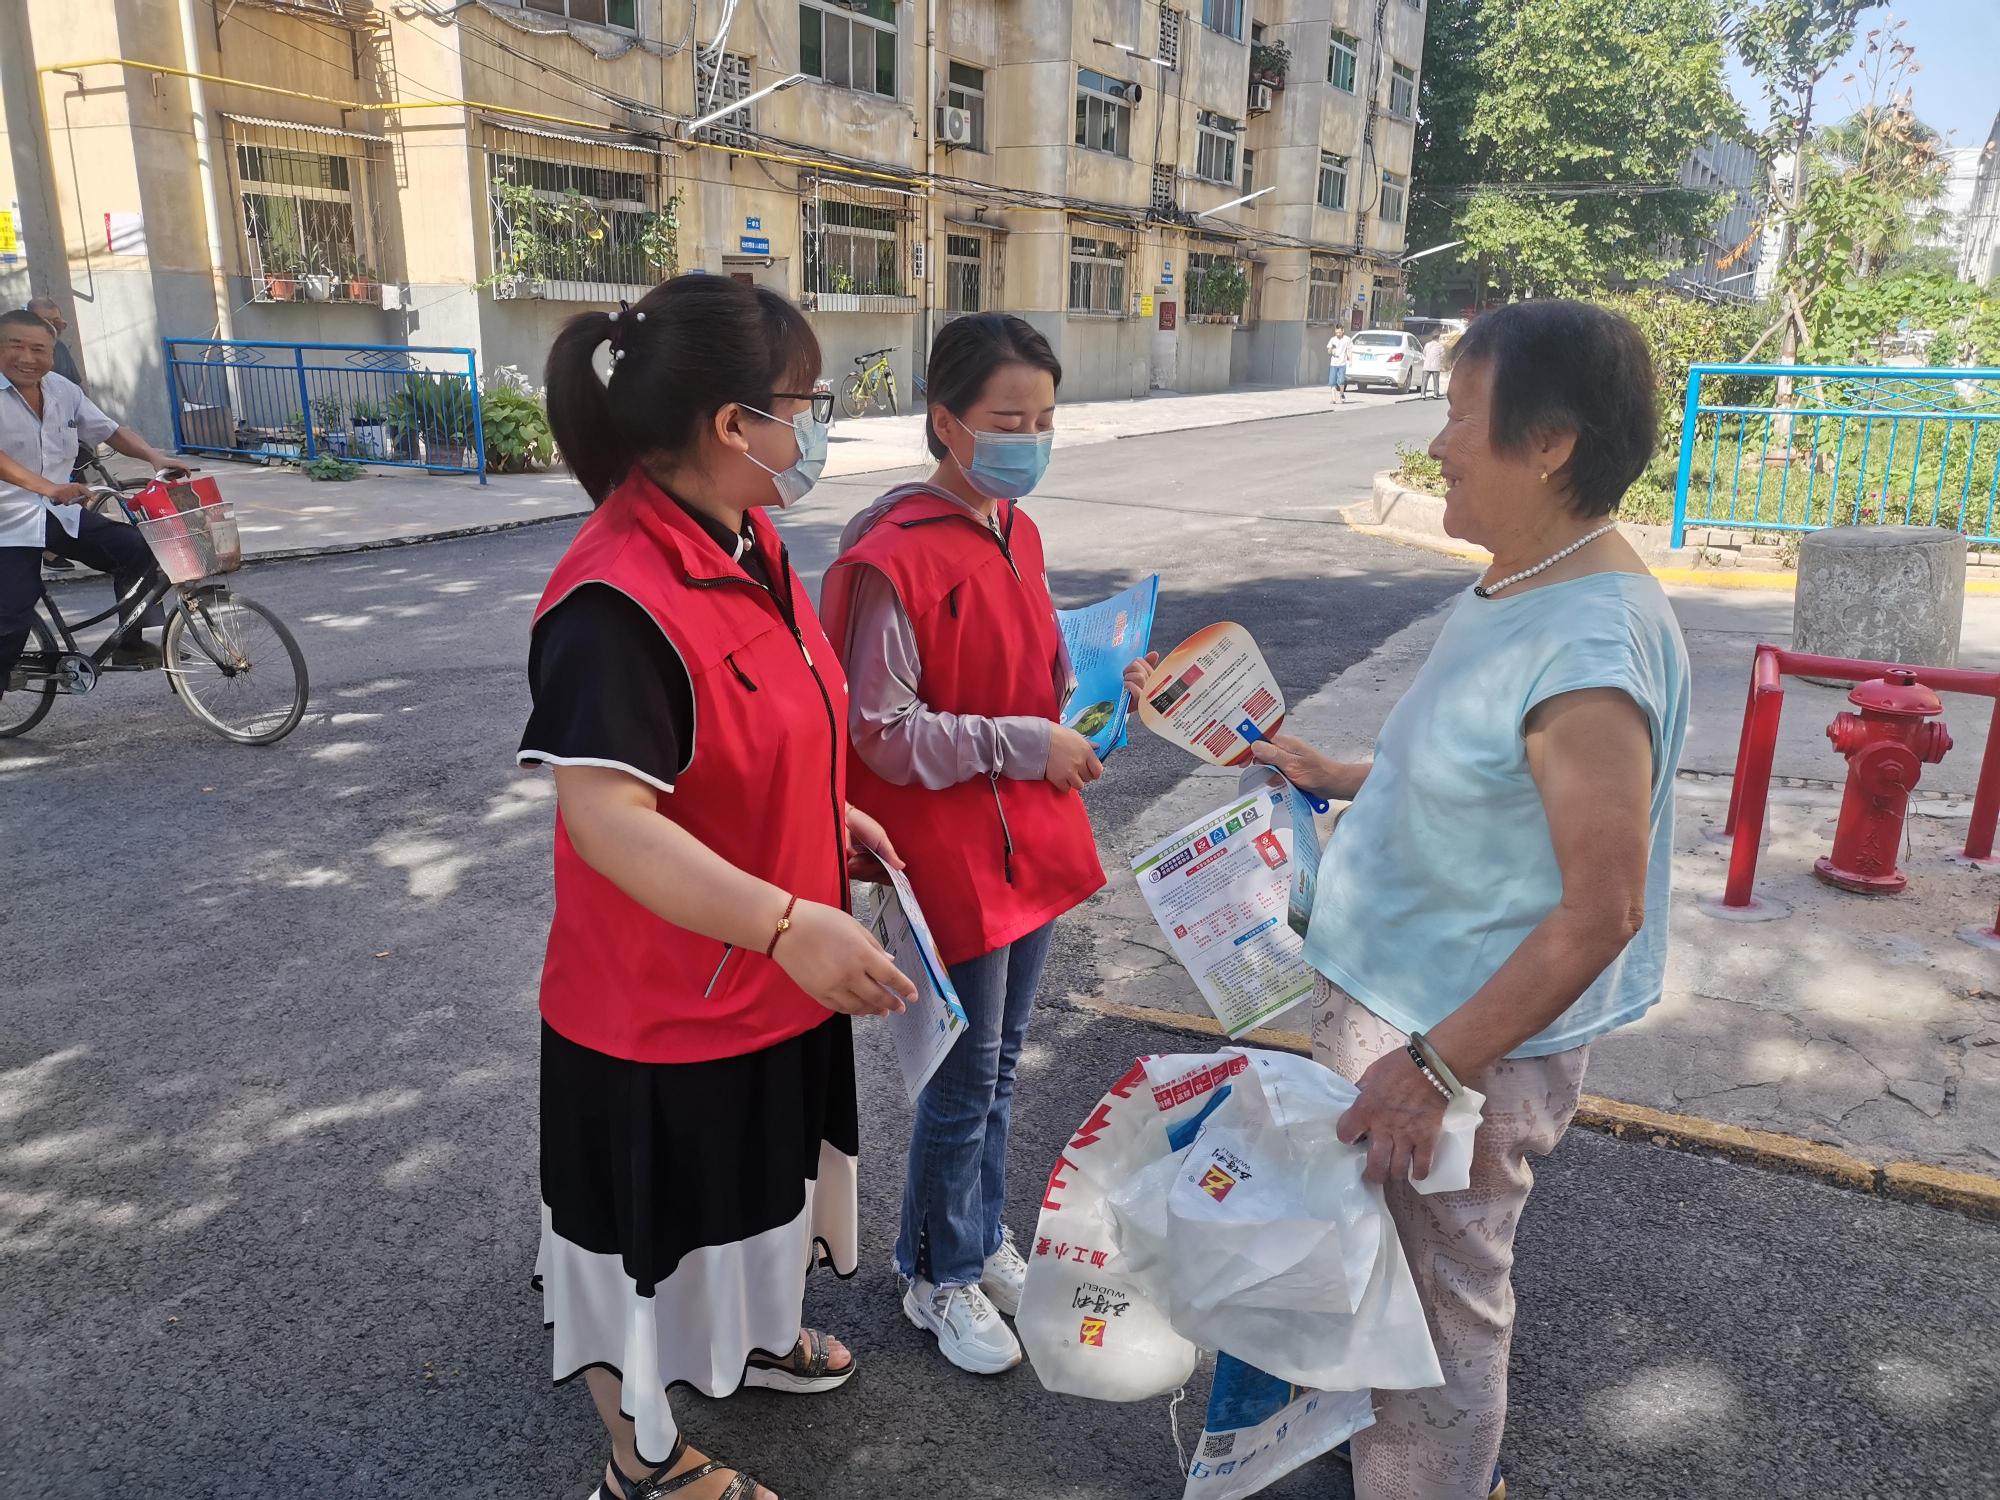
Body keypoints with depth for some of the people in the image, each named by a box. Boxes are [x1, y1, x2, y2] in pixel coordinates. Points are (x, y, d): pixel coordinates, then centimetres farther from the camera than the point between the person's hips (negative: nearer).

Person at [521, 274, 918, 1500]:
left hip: (771, 979, 9)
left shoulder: (755, 544, 0)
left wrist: (833, 815, 7)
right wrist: (789, 922, -36)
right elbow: (603, 816, -32)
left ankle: (754, 1333, 58)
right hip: (661, 1005, -8)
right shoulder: (617, 599, -29)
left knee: (758, 1180, 30)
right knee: (649, 1235, 15)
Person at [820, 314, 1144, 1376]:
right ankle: (940, 1279, 33)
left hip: (1027, 841, 8)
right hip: (950, 858, -8)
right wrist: (1022, 743, -20)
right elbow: (882, 735, -20)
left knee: (999, 1065, 22)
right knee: (964, 1084, 9)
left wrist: (1083, 712, 1)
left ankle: (982, 1239, 43)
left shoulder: (1016, 532, 5)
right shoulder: (890, 560, -20)